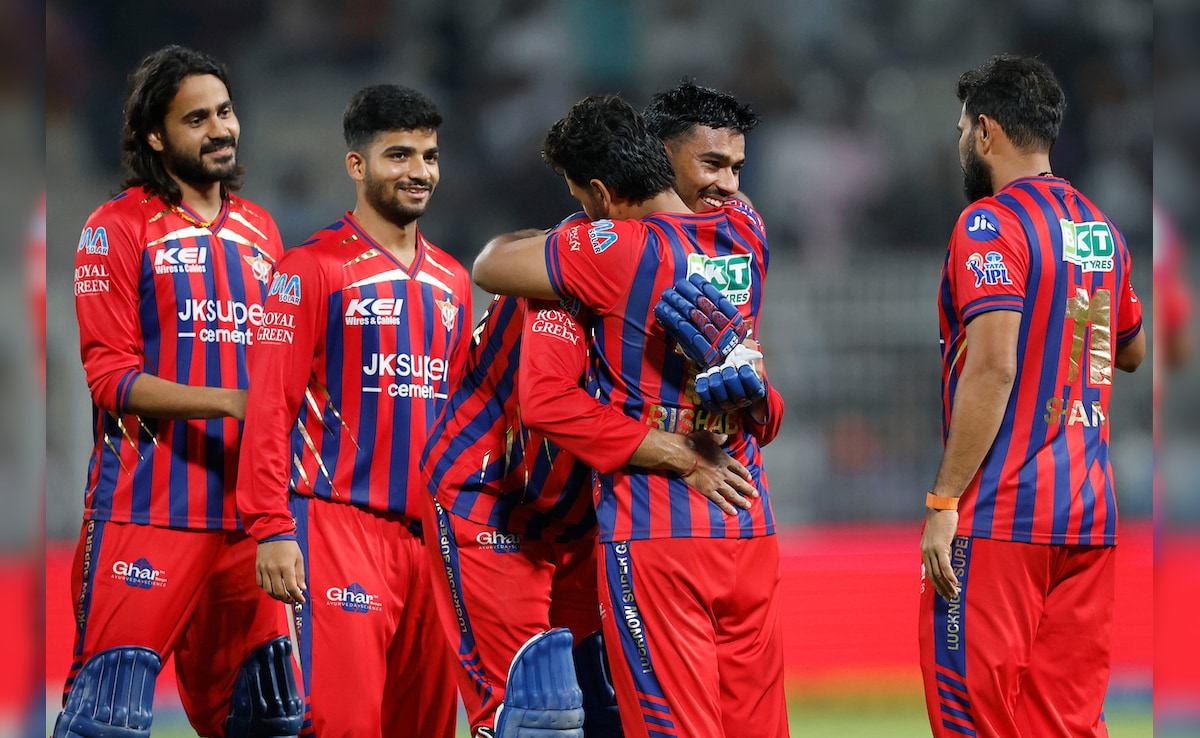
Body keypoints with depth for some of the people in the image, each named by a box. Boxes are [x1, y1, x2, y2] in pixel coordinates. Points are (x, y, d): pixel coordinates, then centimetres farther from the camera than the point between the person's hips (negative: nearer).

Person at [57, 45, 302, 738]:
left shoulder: (260, 231, 17)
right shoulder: (119, 228, -1)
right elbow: (112, 377, -8)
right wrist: (230, 402, -18)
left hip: (247, 511, 6)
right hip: (147, 508, -6)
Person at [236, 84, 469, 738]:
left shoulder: (450, 281, 17)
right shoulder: (314, 268, -4)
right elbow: (270, 407, -8)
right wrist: (272, 529, -16)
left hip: (429, 530, 6)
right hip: (341, 526, -6)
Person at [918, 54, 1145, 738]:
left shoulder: (992, 223, -9)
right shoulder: (1100, 227, 14)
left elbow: (992, 369, -17)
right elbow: (1132, 350, 30)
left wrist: (943, 502, -17)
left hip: (999, 514, -8)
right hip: (1090, 515, 8)